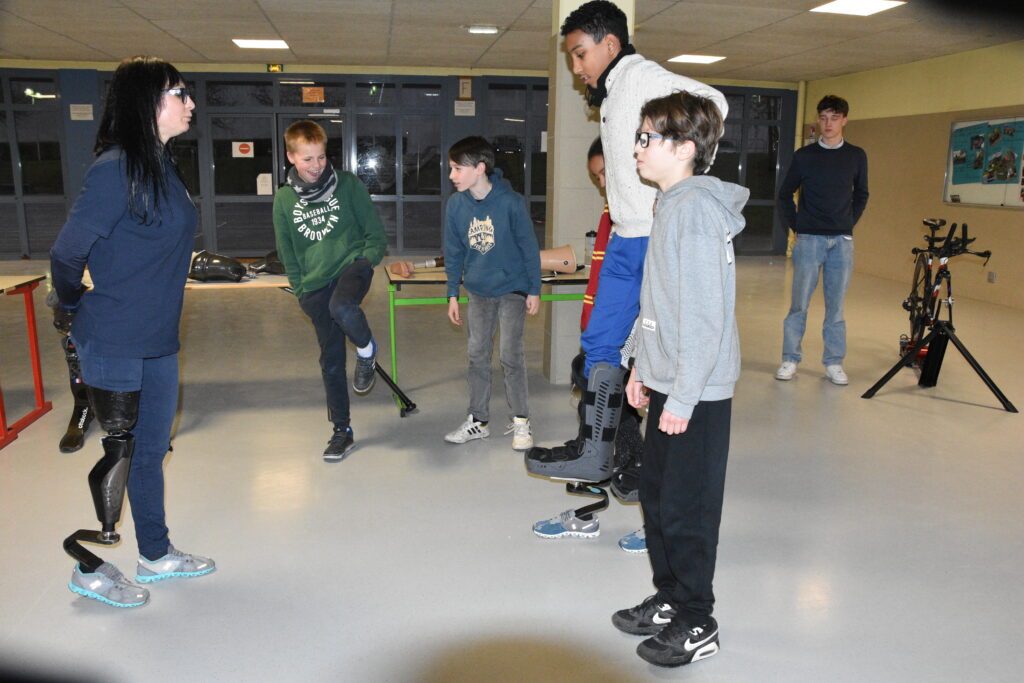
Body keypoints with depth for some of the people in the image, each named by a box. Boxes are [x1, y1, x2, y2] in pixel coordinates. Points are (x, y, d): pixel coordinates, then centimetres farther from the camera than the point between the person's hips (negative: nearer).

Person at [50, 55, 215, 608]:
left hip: (159, 338, 8)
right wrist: (74, 312, 3)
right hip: (113, 343, -8)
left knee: (152, 449, 16)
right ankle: (89, 569, 24)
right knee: (122, 450, 4)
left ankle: (155, 555, 32)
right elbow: (67, 253, -14)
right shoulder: (116, 168, -18)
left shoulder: (164, 167, 8)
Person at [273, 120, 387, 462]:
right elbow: (287, 253, 11)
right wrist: (300, 289, 5)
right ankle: (342, 431, 21)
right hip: (314, 285, 3)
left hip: (352, 265, -3)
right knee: (330, 360, 7)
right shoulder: (284, 198, 5)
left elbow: (375, 231, 3)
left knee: (342, 307, -38)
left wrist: (366, 260, -10)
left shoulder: (347, 184, -1)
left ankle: (367, 350, -5)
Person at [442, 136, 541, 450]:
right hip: (478, 292, 4)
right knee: (477, 356, 9)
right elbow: (453, 252, 4)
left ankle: (520, 422, 12)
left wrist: (534, 289, -5)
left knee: (511, 355, -3)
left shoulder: (510, 202, -17)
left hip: (512, 289, -4)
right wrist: (453, 293, 5)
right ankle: (478, 420, 22)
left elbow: (529, 246, -9)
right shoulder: (455, 204, -6)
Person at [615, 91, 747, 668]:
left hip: (695, 392, -10)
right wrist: (644, 368, 18)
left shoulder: (695, 208, -19)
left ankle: (697, 625, 20)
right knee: (657, 495, 18)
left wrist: (682, 398, -21)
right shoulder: (674, 204, 12)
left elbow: (704, 313, -23)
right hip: (668, 382, 10)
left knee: (685, 509, 3)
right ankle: (670, 599, 35)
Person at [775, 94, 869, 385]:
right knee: (799, 302, -1)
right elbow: (785, 194, 9)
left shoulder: (857, 156, 7)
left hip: (842, 241, 2)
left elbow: (861, 195, 17)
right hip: (809, 239, -1)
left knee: (835, 304, 5)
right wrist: (795, 225, 2)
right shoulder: (804, 155, 2)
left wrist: (849, 223, 7)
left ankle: (834, 362, 13)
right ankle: (790, 359, 8)